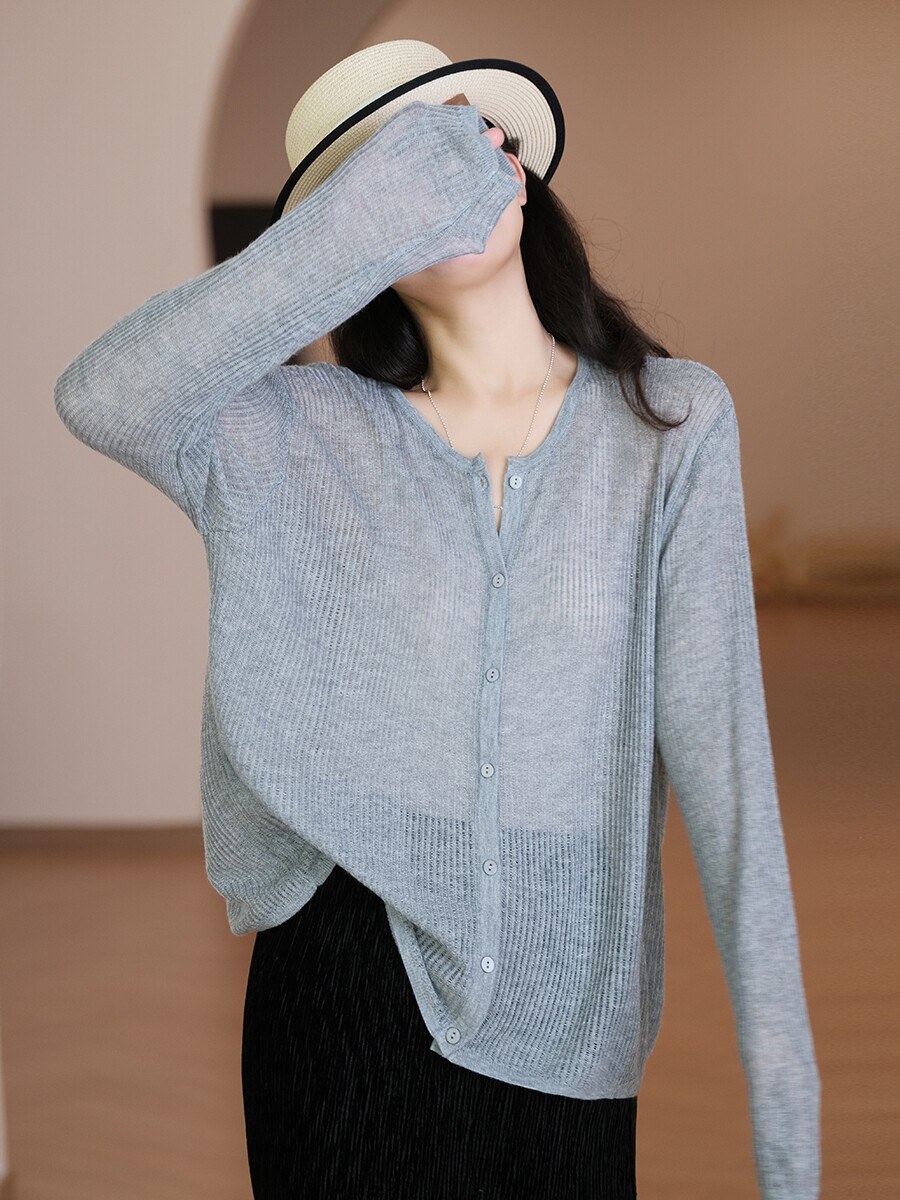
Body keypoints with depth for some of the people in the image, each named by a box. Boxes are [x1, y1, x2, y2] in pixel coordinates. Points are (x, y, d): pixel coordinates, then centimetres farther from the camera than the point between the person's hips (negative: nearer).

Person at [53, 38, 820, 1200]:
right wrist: (378, 207, -24)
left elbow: (718, 747, -9)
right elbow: (100, 399, -22)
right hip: (351, 984, -1)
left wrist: (783, 1100, -14)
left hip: (566, 1021, 1)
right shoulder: (307, 432, -3)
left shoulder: (672, 419, -3)